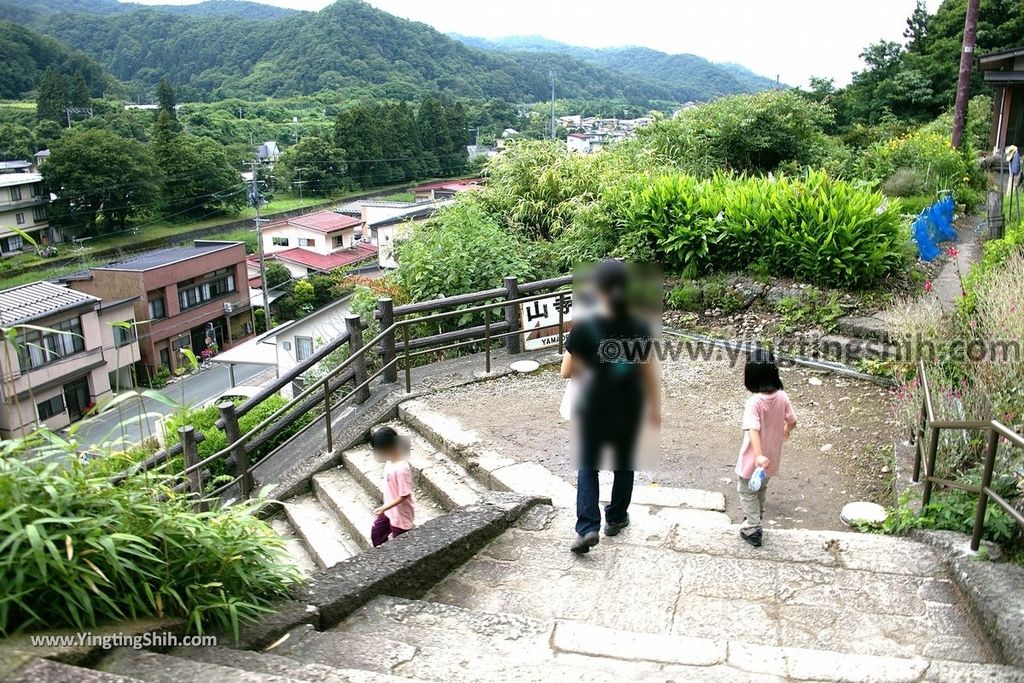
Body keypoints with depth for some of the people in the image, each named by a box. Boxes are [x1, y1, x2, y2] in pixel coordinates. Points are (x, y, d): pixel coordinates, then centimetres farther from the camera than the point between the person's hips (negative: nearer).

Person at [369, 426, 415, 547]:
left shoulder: (401, 469, -35)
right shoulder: (391, 459, -7)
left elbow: (404, 496, -27)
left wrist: (384, 508, -26)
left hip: (400, 515, -9)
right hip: (389, 510, 9)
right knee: (376, 534, 24)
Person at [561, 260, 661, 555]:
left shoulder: (584, 328, -17)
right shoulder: (640, 328, -11)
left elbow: (566, 371, -11)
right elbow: (649, 373, -3)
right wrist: (655, 406, 10)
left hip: (594, 407, -2)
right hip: (629, 408, 2)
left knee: (588, 466, 13)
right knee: (624, 463, 21)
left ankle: (587, 528, 0)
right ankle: (615, 519, 35)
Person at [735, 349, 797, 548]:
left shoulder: (754, 402, -28)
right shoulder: (782, 396, -11)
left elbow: (753, 430, -40)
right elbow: (792, 421, 2)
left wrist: (758, 456, -47)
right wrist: (785, 431, 24)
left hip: (753, 461, -6)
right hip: (772, 458, 6)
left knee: (747, 493, 17)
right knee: (761, 489, 29)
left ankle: (752, 530, 24)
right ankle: (756, 519, 49)